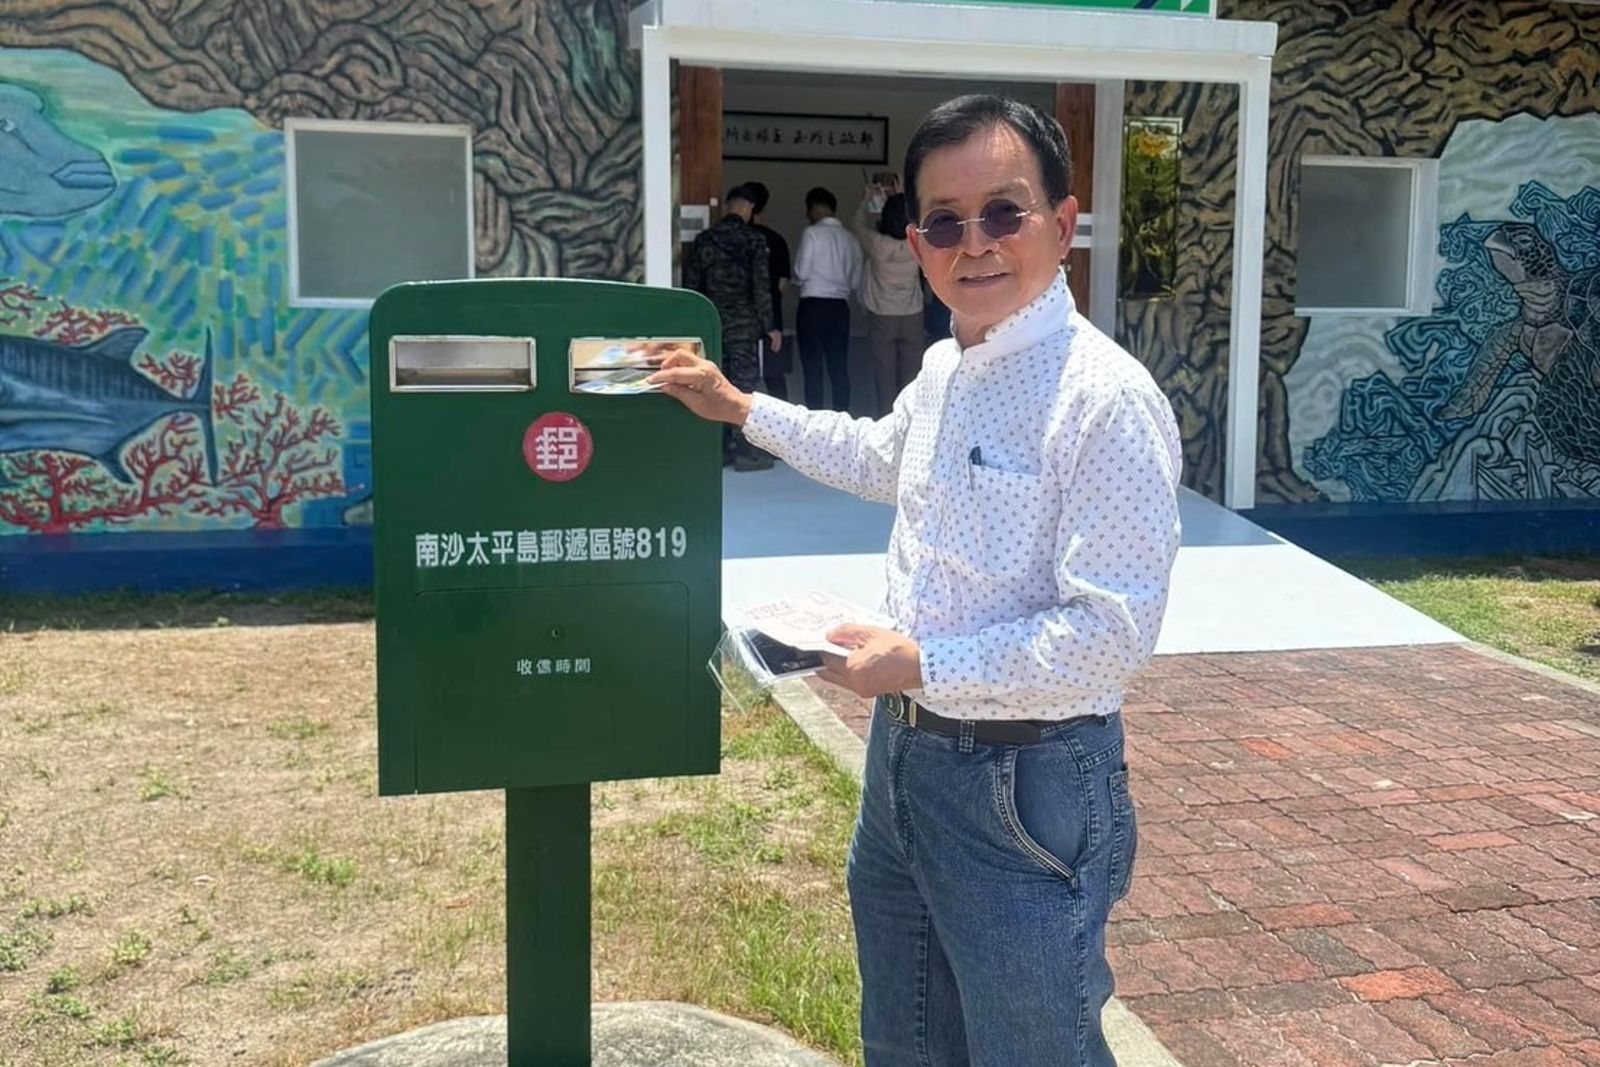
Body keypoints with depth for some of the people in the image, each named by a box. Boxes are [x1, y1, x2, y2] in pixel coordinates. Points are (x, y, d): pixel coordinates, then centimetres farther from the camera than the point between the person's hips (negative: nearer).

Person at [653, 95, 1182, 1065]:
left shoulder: (1106, 400, -22)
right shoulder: (943, 370, 6)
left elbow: (1113, 635, -26)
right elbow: (882, 458, 29)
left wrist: (922, 666, -21)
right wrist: (741, 409, 28)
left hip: (1026, 784, -8)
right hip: (904, 754, 9)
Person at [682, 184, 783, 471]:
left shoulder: (703, 241, 5)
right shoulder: (754, 241, -7)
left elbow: (691, 286, 6)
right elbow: (761, 287, -10)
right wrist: (770, 327, -5)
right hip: (743, 325, -4)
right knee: (743, 385, -1)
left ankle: (720, 448, 13)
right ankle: (745, 451, 1)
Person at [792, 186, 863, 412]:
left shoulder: (812, 233, -7)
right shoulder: (849, 238, 7)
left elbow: (802, 272, -9)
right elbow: (855, 282, 8)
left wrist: (797, 279, 12)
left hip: (813, 305, -4)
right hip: (840, 306, 4)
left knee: (813, 368, 0)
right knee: (839, 367, 7)